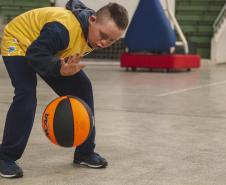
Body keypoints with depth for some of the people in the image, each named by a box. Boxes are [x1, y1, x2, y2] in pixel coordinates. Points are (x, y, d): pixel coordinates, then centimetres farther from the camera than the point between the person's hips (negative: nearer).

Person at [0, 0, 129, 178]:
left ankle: (85, 152, 11)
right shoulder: (62, 28, -41)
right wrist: (60, 69, -49)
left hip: (51, 52, 8)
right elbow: (35, 55, -41)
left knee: (82, 88, -1)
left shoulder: (95, 33, -14)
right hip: (18, 42, -8)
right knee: (26, 94, -29)